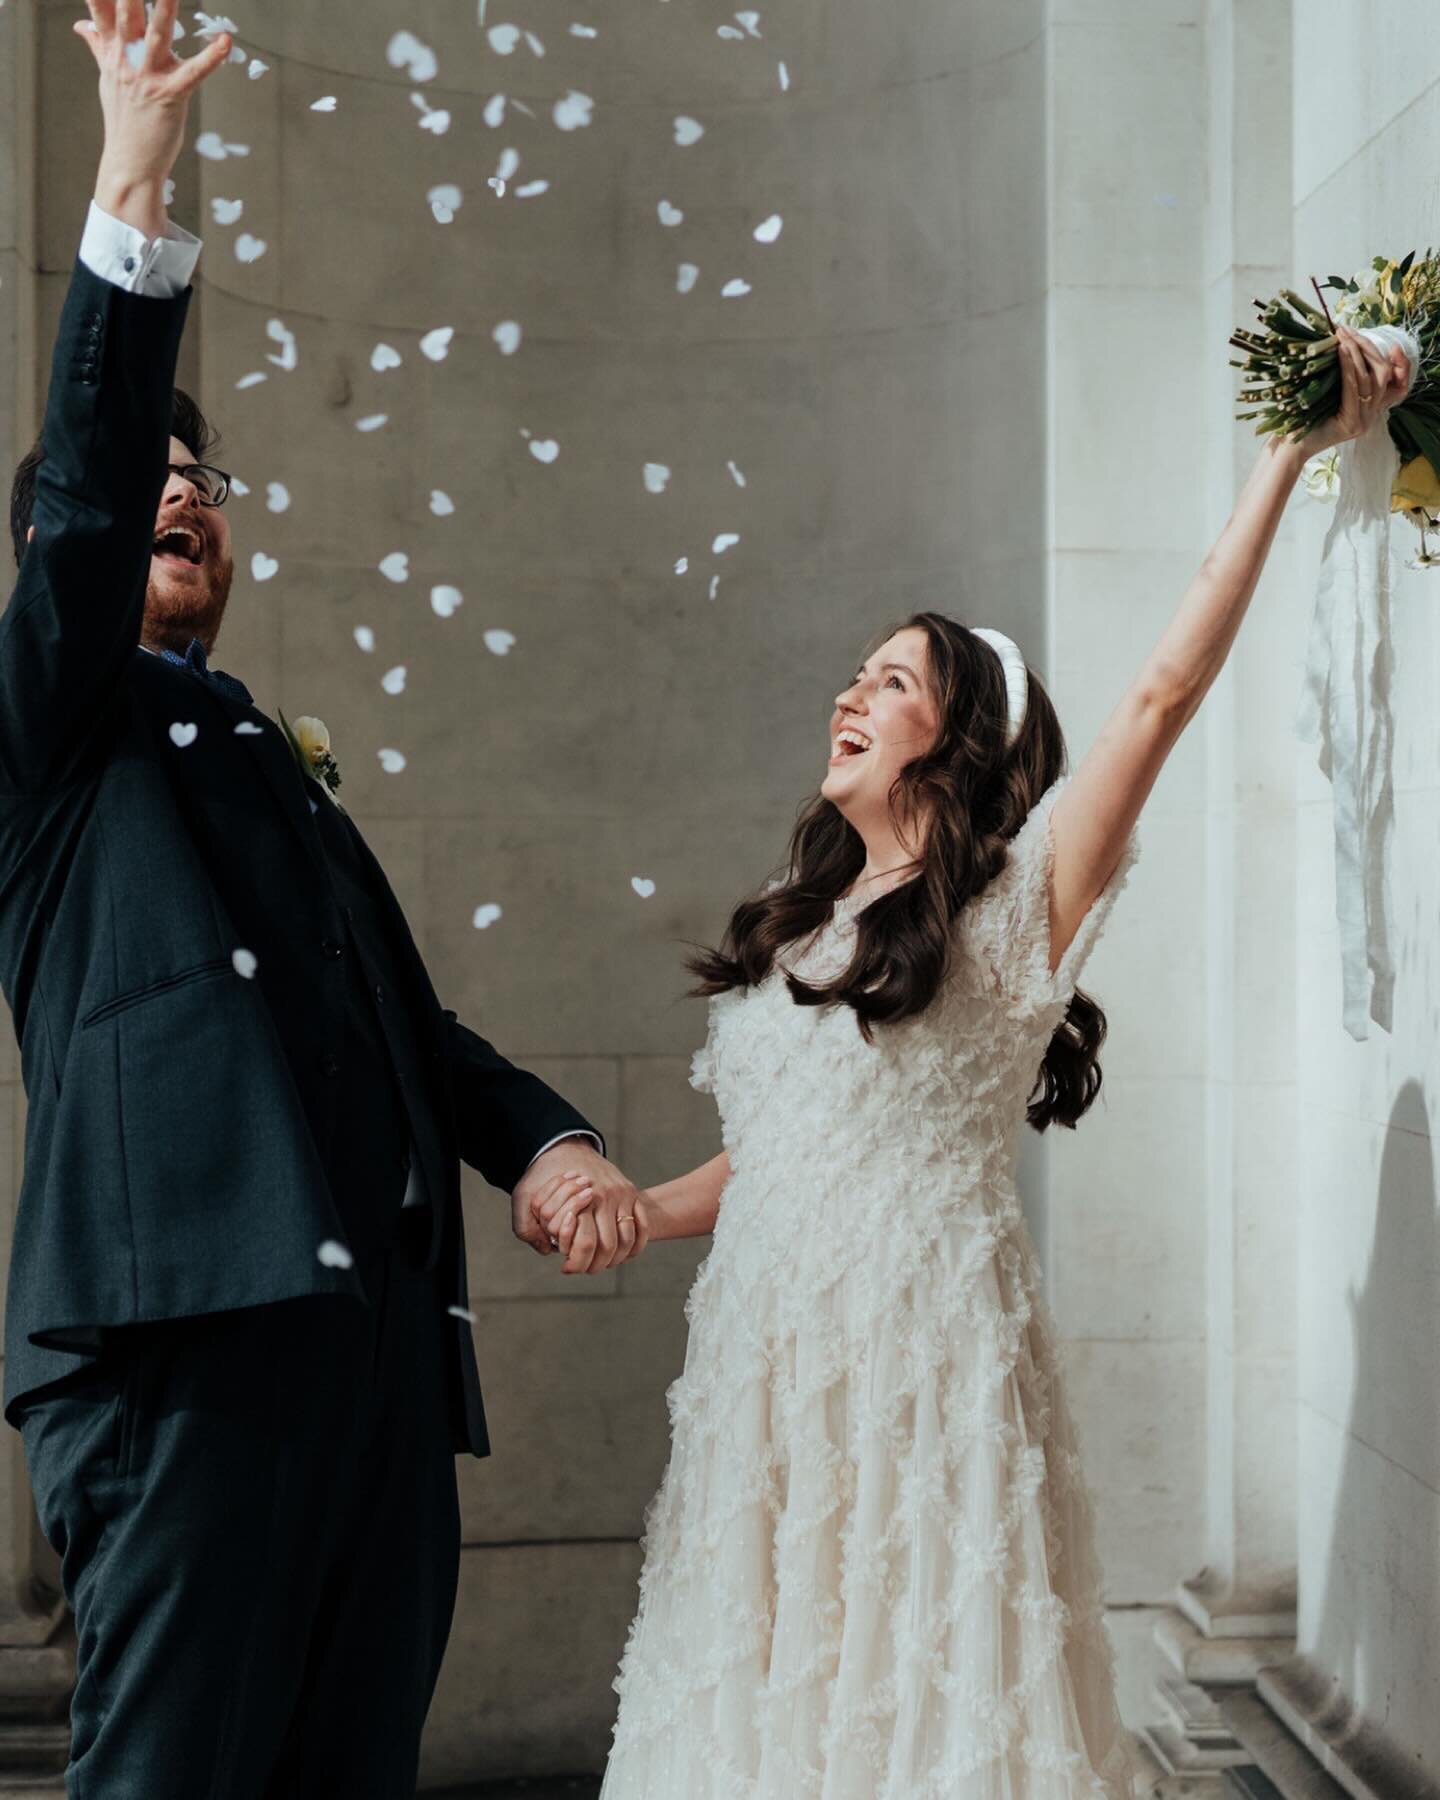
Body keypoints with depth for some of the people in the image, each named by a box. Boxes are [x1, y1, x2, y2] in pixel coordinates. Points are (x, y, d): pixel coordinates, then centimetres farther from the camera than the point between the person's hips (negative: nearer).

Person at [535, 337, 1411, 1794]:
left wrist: (1291, 452, -12)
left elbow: (1165, 691, -11)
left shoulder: (1015, 907, -3)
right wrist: (631, 1212, 5)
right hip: (762, 1359, 6)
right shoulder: (789, 929, 16)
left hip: (924, 1351, -6)